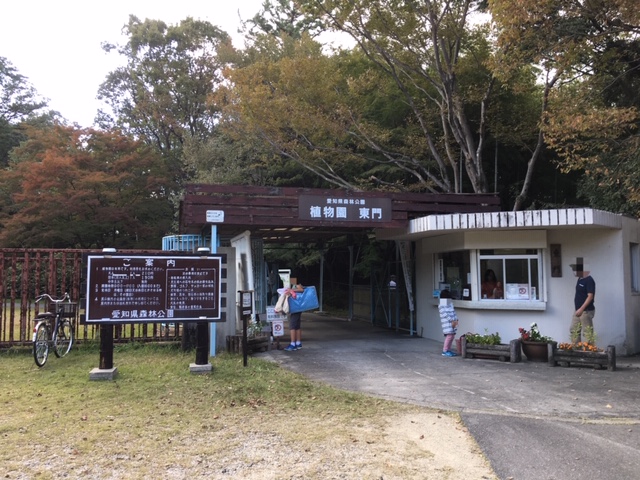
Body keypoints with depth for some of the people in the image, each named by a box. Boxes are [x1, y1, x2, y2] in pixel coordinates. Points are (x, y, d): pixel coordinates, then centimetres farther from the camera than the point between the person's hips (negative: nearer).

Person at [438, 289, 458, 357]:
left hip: (452, 323, 8)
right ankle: (445, 351, -4)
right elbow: (445, 314, -15)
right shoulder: (441, 306, -7)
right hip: (447, 324, -8)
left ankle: (448, 350, 16)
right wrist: (451, 321, -19)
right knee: (449, 336, -12)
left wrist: (456, 320, 1)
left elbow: (454, 312, 14)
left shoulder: (450, 304, 18)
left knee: (452, 336, 7)